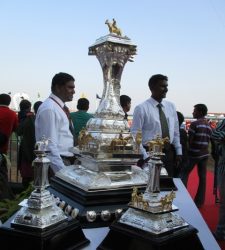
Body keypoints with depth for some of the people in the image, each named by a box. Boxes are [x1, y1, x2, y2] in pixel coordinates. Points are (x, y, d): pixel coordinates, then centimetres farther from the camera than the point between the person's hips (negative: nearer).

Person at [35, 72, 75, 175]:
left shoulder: (60, 108, 12)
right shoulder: (49, 109, -17)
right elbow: (50, 146, -22)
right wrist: (62, 172, -24)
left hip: (66, 161, 9)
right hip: (56, 163, -9)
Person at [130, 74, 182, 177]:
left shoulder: (171, 106, 7)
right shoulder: (141, 108, -11)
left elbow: (176, 131, 12)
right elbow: (135, 136, -12)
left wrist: (178, 152, 6)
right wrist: (145, 157, -15)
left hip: (169, 153, 5)